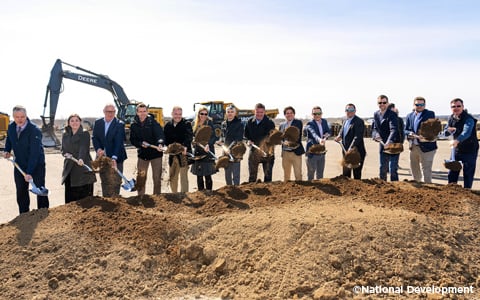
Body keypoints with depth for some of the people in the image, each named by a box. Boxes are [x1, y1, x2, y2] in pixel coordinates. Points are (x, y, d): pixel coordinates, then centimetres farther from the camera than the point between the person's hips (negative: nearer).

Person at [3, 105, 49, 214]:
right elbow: (9, 139, 21)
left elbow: (34, 153, -27)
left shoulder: (34, 130, -23)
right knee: (21, 192, 11)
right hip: (19, 165, 6)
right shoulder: (11, 127, -4)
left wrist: (29, 172, -32)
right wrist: (7, 150, 1)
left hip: (37, 165, -6)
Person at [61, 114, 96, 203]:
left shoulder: (85, 134, -3)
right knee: (70, 196, 5)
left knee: (84, 195, -5)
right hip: (70, 169, 5)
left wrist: (81, 159, -36)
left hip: (82, 167, -5)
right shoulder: (65, 135, 14)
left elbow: (84, 148, -17)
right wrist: (66, 154, -4)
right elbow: (63, 149, 20)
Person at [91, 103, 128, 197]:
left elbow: (118, 142, -17)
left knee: (115, 183, -1)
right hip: (102, 158, 4)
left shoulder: (120, 124, -9)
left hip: (115, 158, -4)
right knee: (104, 182, 12)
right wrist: (98, 149, -16)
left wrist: (114, 158, -27)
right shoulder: (98, 123, 7)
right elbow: (94, 138, 4)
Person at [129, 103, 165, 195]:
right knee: (141, 179, 7)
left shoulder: (153, 122, -9)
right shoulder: (134, 125, 1)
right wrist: (141, 144, -16)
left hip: (155, 153, -3)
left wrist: (160, 144, -44)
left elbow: (160, 134, -24)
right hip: (142, 154, 3)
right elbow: (132, 140, 4)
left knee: (157, 178, 4)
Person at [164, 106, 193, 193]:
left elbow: (189, 137, -21)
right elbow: (165, 138, 9)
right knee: (172, 177, 15)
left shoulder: (187, 124, -5)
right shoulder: (168, 125, 10)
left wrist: (185, 147, -39)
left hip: (183, 154, -5)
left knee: (184, 177, -3)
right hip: (172, 155, 5)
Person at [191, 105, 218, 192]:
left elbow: (214, 137, -12)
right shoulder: (195, 124, 10)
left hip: (207, 152, -5)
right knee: (199, 175, 9)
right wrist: (194, 141, -1)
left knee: (207, 175, -3)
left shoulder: (209, 123, -4)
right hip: (198, 152, 5)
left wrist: (208, 144, -27)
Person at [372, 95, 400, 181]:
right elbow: (374, 128, 8)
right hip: (383, 145, 6)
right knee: (382, 169, 15)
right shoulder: (376, 114, 7)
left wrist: (389, 141, -44)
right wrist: (376, 134, -15)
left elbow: (394, 129, -28)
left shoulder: (392, 114, -16)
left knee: (392, 170, -7)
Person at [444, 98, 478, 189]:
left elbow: (466, 132, -38)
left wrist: (457, 140, -56)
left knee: (468, 173, 0)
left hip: (470, 150, -6)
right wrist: (449, 130, -14)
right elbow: (446, 133, 10)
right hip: (457, 150, 6)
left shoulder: (468, 119, -19)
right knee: (452, 173, 11)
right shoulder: (451, 118, 2)